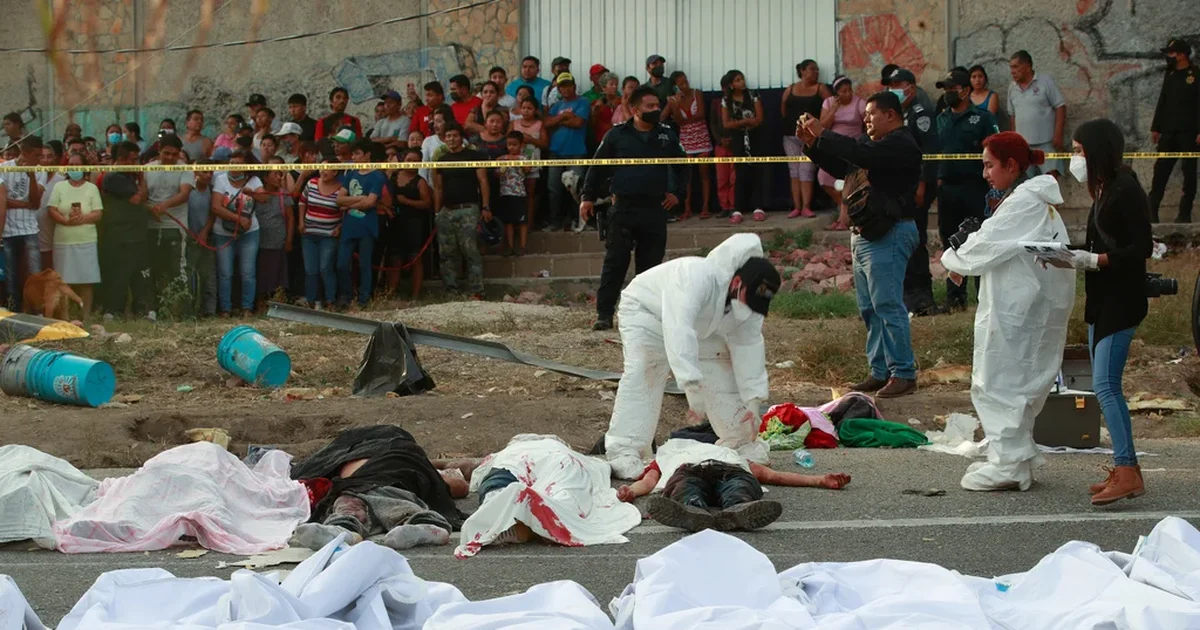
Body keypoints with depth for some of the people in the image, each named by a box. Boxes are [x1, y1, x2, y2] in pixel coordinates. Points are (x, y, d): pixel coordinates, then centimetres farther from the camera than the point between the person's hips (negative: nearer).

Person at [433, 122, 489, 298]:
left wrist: (485, 207, -10)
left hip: (468, 209, -5)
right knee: (447, 253, 4)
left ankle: (475, 291, -13)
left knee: (470, 250, -12)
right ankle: (450, 291, 9)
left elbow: (483, 181, -1)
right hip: (447, 211, 5)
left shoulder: (473, 156, 3)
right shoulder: (442, 160, 16)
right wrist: (437, 212, 11)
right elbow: (438, 188, 18)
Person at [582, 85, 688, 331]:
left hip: (655, 210, 2)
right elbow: (598, 167, 9)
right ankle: (604, 314, -5)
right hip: (623, 208, -2)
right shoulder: (617, 135, 3)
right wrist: (588, 196, 4)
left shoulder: (667, 136, 10)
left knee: (651, 264, 5)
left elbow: (681, 166, 23)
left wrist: (677, 193, 13)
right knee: (614, 263, -6)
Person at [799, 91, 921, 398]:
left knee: (887, 305, -12)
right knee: (870, 309, 11)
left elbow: (860, 153, -26)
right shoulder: (878, 144, 21)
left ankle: (904, 374, -9)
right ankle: (881, 372, 16)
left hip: (888, 235, -11)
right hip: (865, 235, 11)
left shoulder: (900, 144, -12)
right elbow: (840, 167, 22)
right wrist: (812, 144, 9)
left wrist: (823, 135, -17)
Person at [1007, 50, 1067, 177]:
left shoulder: (1045, 81, -5)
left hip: (1046, 142, -5)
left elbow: (1060, 107, -7)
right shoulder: (1012, 88, 12)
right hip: (1022, 144, 5)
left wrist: (1058, 135, -14)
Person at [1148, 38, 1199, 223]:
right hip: (1168, 132, 6)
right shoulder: (1170, 76, 14)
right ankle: (1151, 211, 0)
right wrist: (1155, 128, 13)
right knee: (1160, 170, 0)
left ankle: (1185, 213, 4)